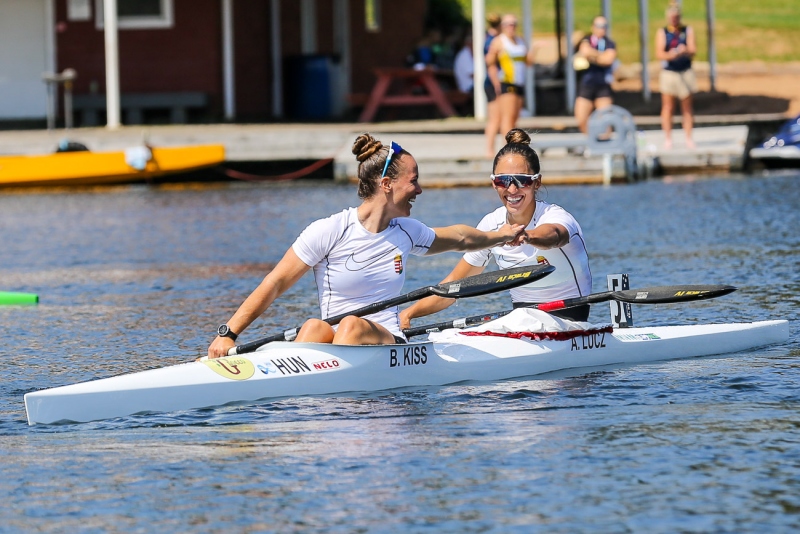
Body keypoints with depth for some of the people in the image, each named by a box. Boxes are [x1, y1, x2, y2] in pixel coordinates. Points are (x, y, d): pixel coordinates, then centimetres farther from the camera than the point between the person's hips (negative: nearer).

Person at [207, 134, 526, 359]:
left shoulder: (406, 233, 12)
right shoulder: (329, 232, -4)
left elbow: (457, 239, 34)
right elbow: (274, 285, -6)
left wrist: (499, 235, 48)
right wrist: (228, 333, -16)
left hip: (390, 346, 3)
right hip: (332, 344, -3)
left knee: (353, 326, -33)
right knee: (314, 328, -37)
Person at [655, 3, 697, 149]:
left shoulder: (688, 31, 7)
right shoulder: (662, 33, 4)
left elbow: (693, 50, -4)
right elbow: (659, 53, -7)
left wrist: (685, 51, -28)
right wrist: (671, 55, -27)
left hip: (686, 72, 1)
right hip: (668, 72, -1)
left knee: (687, 107, 3)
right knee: (668, 107, -3)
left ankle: (689, 138, 5)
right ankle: (668, 138, 1)